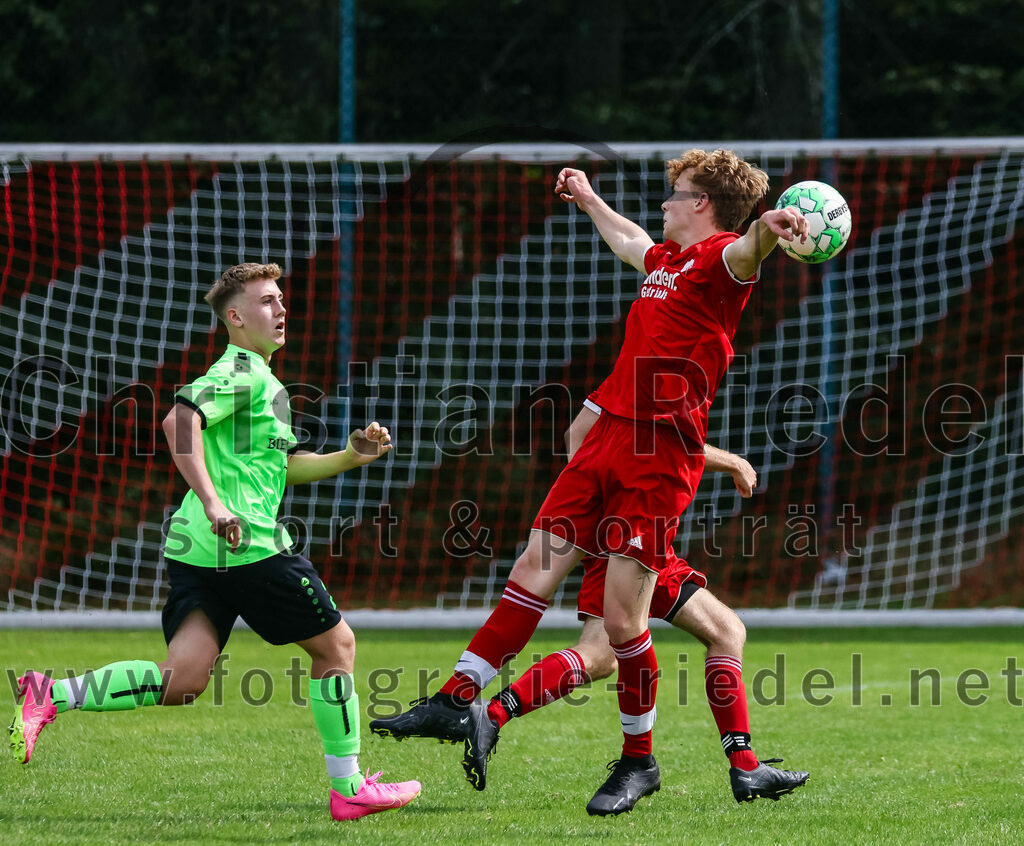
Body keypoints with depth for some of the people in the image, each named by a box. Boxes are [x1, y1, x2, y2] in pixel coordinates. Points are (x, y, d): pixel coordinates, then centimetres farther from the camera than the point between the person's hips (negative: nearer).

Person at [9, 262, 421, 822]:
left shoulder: (258, 377, 26)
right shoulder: (244, 372, -6)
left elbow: (286, 467, 33)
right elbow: (180, 421, -22)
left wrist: (353, 456, 20)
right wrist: (213, 502, -30)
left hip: (198, 546, 10)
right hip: (248, 542, -10)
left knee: (182, 680, -3)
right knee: (335, 644, 4)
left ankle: (51, 696, -11)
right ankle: (348, 789, 10)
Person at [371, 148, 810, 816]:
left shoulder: (718, 259, -8)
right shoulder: (666, 259, 20)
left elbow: (744, 254, -34)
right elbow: (630, 243, 45)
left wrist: (769, 230, -56)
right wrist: (588, 198, 58)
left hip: (662, 456, -8)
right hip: (607, 437, 8)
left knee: (623, 619, -7)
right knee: (533, 571, 9)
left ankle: (639, 761, 9)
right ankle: (461, 701, 16)